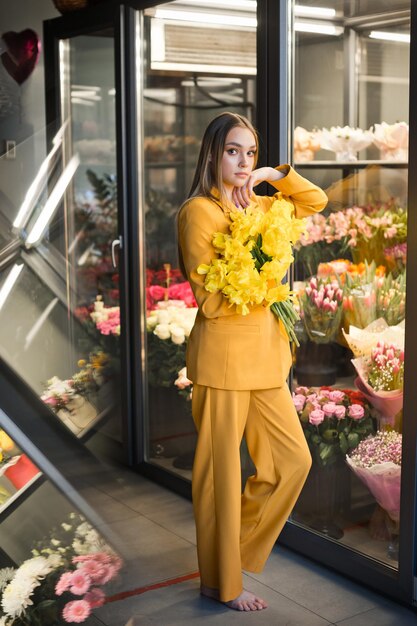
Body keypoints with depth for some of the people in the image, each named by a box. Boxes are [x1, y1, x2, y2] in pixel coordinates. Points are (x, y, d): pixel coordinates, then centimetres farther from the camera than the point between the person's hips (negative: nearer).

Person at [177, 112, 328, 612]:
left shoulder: (257, 206, 12)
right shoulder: (200, 210, -10)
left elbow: (316, 201, 18)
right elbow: (210, 300, -15)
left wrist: (274, 175, 6)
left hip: (265, 352, 8)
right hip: (224, 353, -8)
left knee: (293, 461, 10)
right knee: (222, 471, 4)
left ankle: (235, 547, 28)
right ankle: (221, 584, 20)